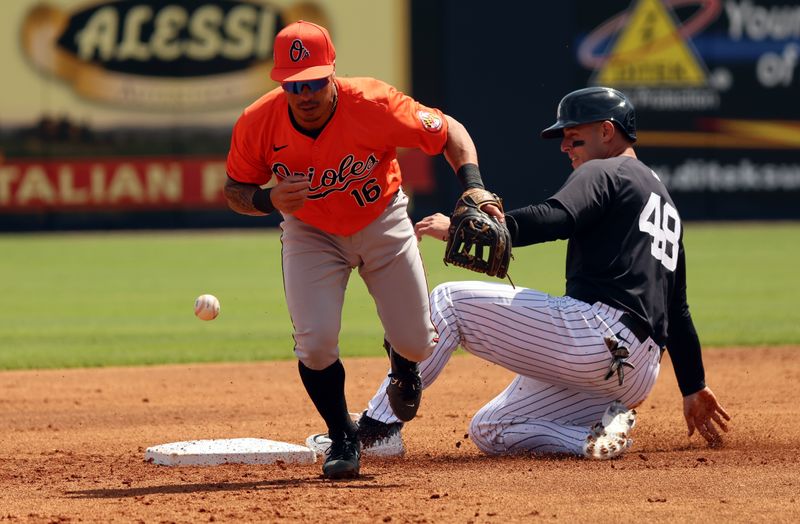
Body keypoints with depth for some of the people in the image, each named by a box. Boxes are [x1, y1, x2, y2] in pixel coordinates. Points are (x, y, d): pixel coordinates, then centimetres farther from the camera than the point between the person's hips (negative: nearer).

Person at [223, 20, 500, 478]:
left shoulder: (374, 105, -32)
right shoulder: (257, 124, -26)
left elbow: (449, 132, -19)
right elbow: (235, 191, -9)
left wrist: (474, 188, -35)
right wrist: (269, 200, -32)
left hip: (382, 223, 0)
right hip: (311, 233, 0)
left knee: (418, 343, 2)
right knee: (315, 342, -18)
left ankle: (402, 361, 44)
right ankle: (343, 440, 9)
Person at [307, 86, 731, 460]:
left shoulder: (605, 173, 2)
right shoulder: (663, 199, 30)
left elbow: (553, 219, -21)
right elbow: (677, 308, 30)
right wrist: (693, 386, 30)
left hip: (596, 331, -9)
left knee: (449, 301, 1)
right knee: (488, 431, 16)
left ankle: (380, 426, -7)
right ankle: (598, 433, -5)